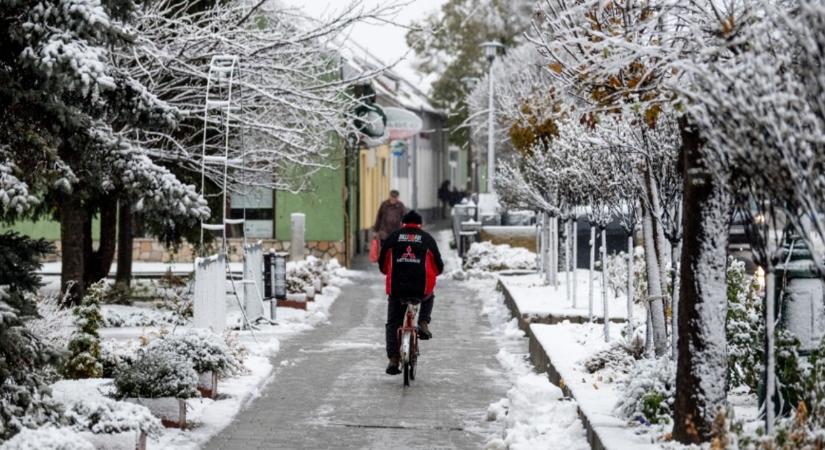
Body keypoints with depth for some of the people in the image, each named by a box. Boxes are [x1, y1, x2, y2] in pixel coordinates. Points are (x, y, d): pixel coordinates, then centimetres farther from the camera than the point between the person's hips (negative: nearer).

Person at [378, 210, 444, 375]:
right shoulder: (427, 238, 11)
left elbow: (382, 264, 16)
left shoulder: (393, 237, 11)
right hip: (422, 288, 0)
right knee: (428, 298, 36)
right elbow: (438, 266, 14)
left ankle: (393, 359, 2)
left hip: (396, 288, 0)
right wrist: (431, 274, 36)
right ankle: (423, 323, 13)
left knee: (393, 324, 13)